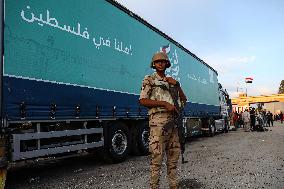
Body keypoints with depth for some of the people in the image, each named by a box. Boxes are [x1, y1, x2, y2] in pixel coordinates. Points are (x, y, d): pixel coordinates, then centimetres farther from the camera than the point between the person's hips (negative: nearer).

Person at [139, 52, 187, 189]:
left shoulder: (171, 81, 21)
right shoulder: (149, 80, 5)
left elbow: (184, 100, 17)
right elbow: (143, 100, -8)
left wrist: (177, 85, 4)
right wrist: (164, 103, -15)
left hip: (173, 120, 6)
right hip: (158, 120, -6)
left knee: (174, 154, 10)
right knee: (157, 155, -6)